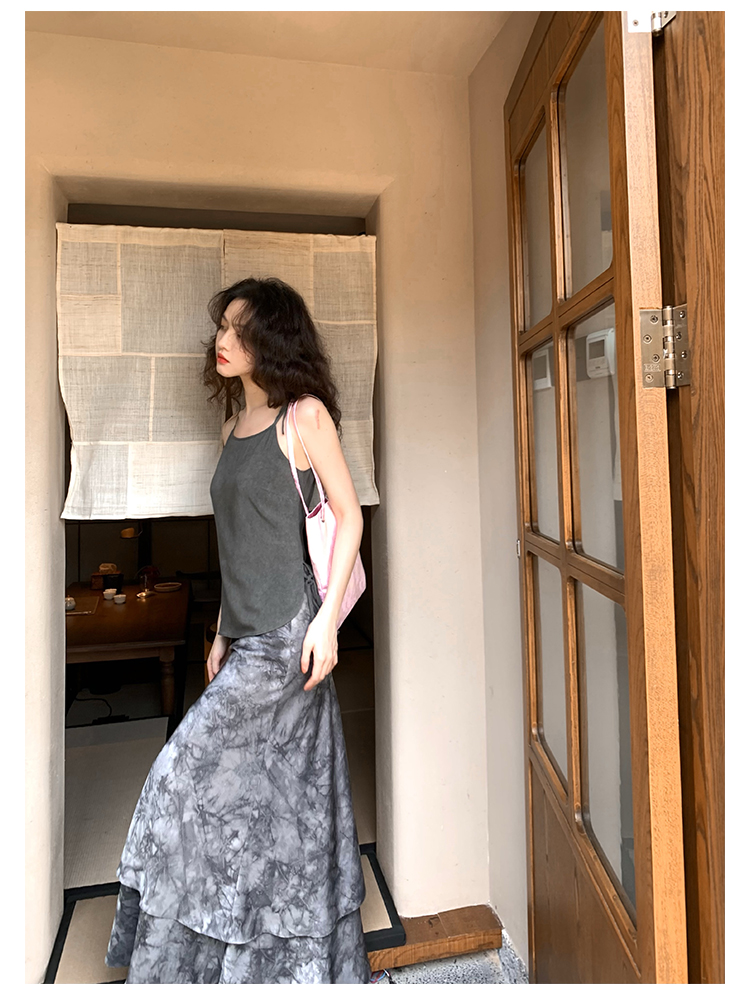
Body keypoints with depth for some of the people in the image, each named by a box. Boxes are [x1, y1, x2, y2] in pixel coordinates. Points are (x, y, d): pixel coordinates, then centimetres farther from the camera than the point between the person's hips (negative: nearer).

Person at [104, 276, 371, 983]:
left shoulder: (305, 415, -7)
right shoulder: (234, 427, 15)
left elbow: (349, 515, -8)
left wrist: (327, 618, -14)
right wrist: (222, 631, 17)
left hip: (287, 634, -7)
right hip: (247, 634, 7)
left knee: (190, 774, 0)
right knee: (279, 792, 15)